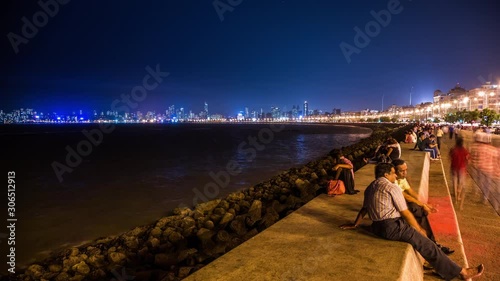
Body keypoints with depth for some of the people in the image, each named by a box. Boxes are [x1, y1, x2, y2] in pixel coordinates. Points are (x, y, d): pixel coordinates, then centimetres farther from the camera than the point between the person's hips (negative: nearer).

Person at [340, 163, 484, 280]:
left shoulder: (370, 188, 11)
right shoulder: (391, 187, -13)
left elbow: (364, 209, 15)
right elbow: (406, 213, -10)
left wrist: (354, 225, 23)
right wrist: (419, 230, 2)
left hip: (377, 227, 9)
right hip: (392, 227, -9)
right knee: (428, 246, -1)